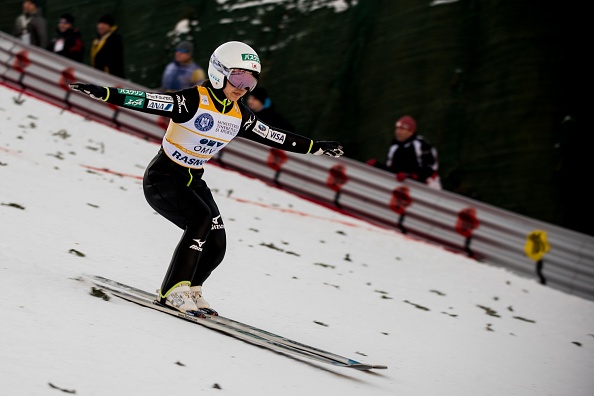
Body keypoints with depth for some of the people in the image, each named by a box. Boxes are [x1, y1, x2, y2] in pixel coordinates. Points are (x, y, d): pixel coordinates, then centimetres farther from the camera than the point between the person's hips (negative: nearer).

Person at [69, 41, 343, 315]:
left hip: (193, 181, 7)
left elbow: (274, 137, 14)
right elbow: (145, 100, -29)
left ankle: (190, 291, 18)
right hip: (163, 177, -7)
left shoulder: (239, 115, 2)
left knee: (216, 245, -5)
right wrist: (103, 94, -41)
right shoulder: (193, 101, -19)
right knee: (201, 219, -28)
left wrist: (315, 148, 19)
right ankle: (174, 291, -22)